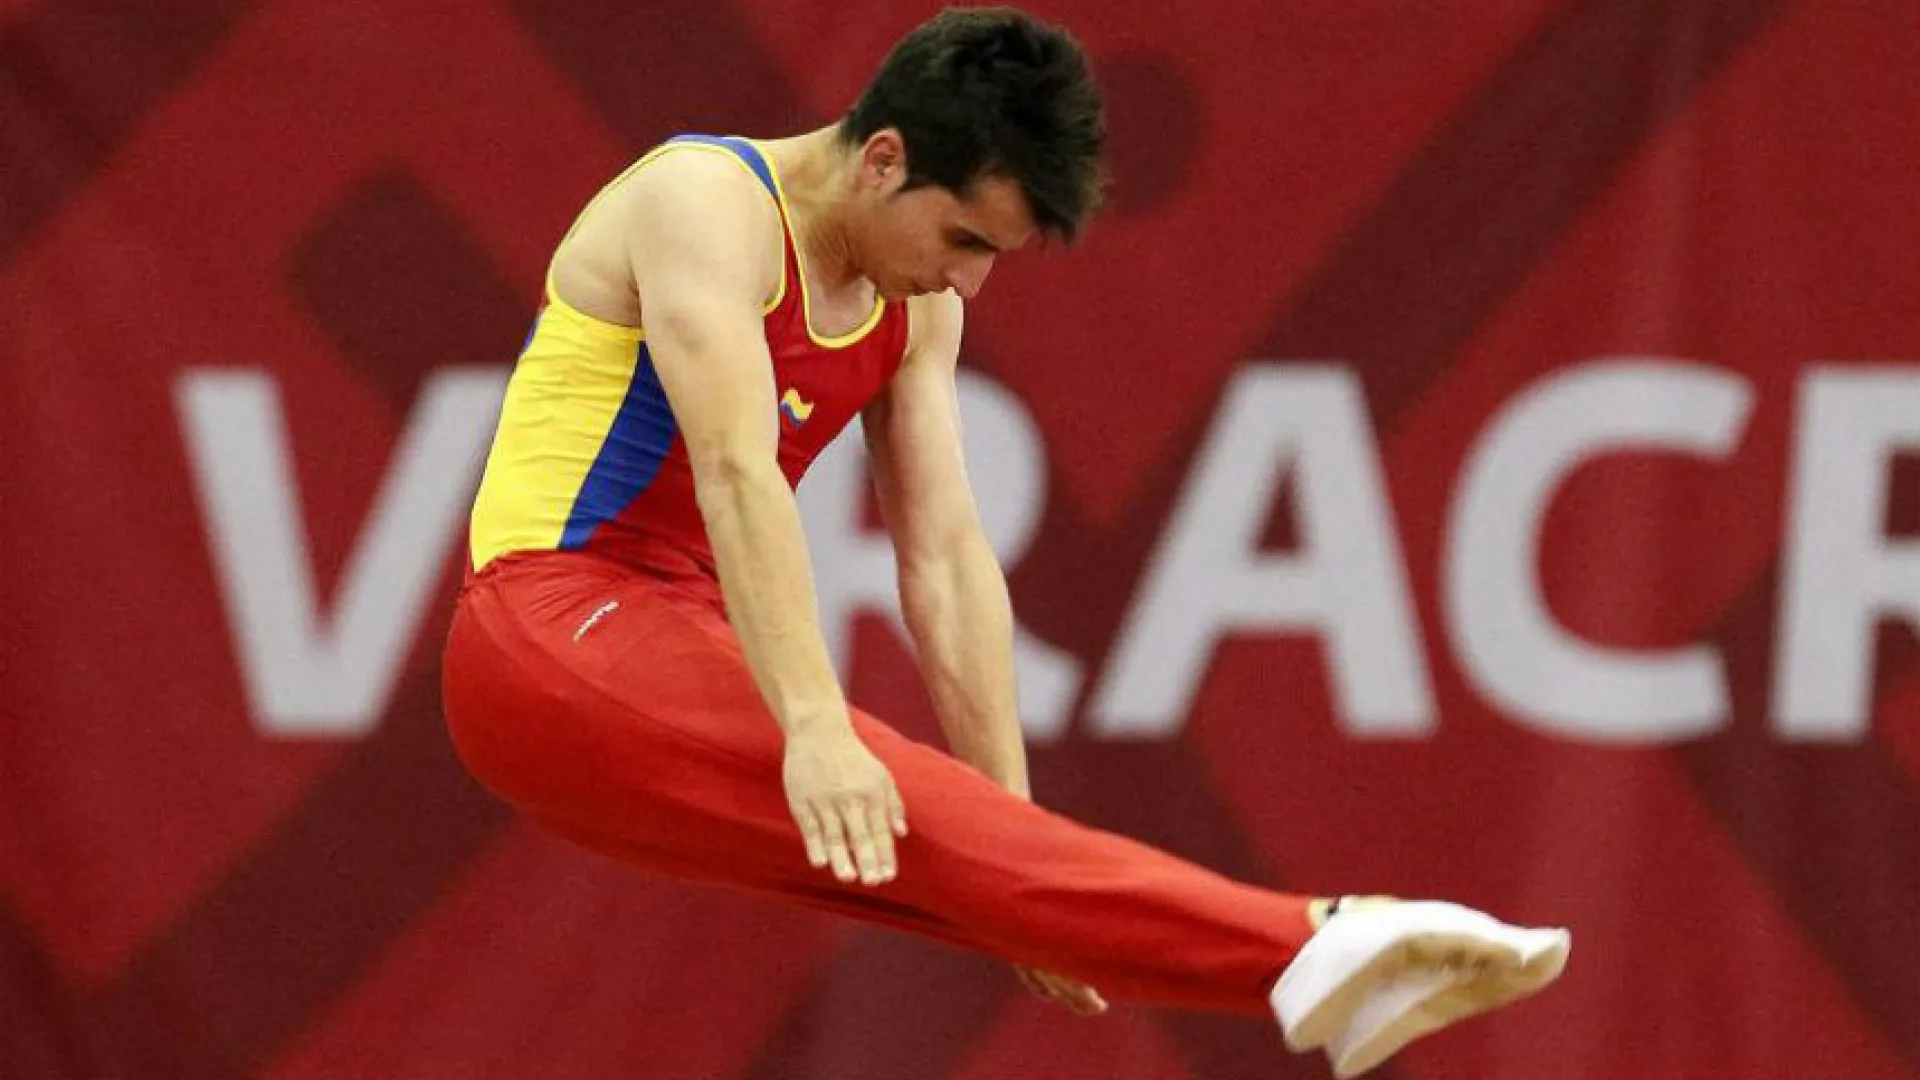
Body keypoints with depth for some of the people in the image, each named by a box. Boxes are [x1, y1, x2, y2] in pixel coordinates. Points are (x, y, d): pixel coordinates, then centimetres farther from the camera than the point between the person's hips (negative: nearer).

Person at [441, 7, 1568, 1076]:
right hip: (554, 629, -8)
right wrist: (814, 726, -39)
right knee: (895, 812, -28)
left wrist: (1012, 811, -3)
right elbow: (736, 472, -28)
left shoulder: (918, 308, 12)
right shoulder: (708, 202, -14)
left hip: (674, 635, 8)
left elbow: (946, 558, 6)